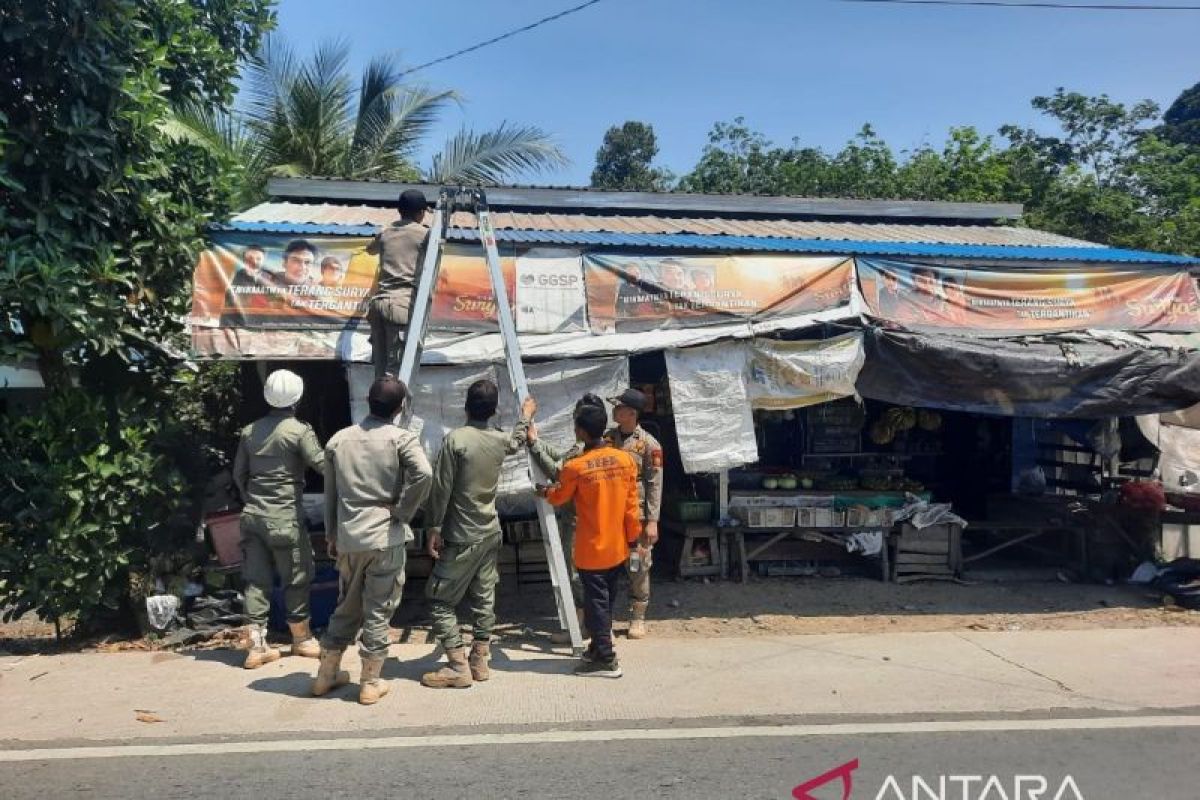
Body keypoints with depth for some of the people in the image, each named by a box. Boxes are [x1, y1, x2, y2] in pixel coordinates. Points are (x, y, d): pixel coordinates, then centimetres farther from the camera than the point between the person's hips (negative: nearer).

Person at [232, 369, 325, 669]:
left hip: (253, 516, 5)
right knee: (296, 579, 9)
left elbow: (238, 473, 14)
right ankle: (301, 639, 23)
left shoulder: (250, 431, 7)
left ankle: (257, 646, 8)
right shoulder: (299, 430, -11)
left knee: (256, 580, 7)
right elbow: (323, 465, -10)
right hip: (285, 518, -5)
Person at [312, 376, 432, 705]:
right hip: (386, 537, -4)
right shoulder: (401, 438, -7)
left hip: (348, 537, 5)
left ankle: (326, 675, 29)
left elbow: (330, 494, 13)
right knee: (378, 611, 6)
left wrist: (331, 537, 22)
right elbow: (424, 474, -25)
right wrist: (402, 511, -11)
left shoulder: (338, 439, 8)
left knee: (346, 606, 20)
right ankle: (370, 683, 14)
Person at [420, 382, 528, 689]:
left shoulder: (455, 439, -15)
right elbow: (516, 442, 29)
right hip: (490, 534, 6)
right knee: (484, 599, 12)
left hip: (461, 537, -6)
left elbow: (441, 489, -15)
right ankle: (479, 661, 18)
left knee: (441, 601, 1)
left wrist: (434, 528, -7)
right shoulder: (500, 440, 4)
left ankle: (458, 668, -1)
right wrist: (526, 415, 47)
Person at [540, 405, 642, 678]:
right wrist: (633, 538, 9)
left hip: (592, 550, -5)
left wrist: (546, 491, 24)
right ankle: (600, 646, 33)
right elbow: (631, 504, -1)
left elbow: (559, 498, 2)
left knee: (596, 602, 5)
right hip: (618, 547, 5)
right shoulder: (625, 459, -6)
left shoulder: (575, 467, -17)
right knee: (608, 600, 19)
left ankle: (606, 660, 10)